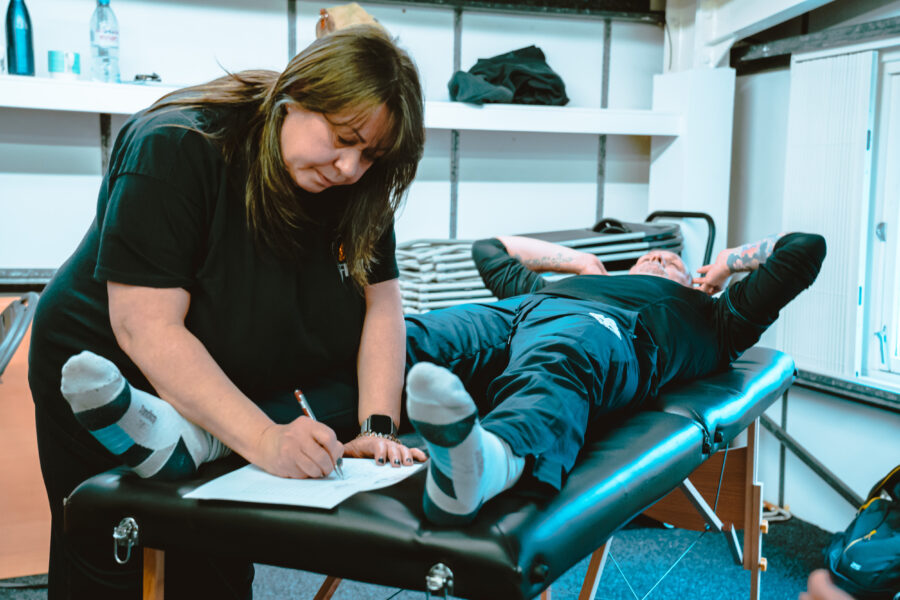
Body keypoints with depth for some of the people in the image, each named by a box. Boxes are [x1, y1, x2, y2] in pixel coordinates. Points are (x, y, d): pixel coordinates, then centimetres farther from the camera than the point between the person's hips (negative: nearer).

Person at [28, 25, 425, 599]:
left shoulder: (356, 181, -9)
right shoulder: (176, 148, -27)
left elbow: (381, 305, -9)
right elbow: (146, 328, -33)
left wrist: (377, 427, -24)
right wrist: (265, 439, -40)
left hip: (260, 387, 5)